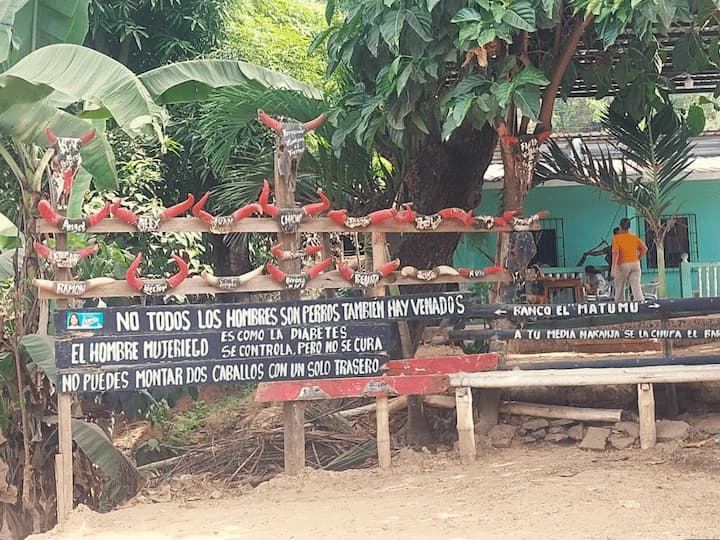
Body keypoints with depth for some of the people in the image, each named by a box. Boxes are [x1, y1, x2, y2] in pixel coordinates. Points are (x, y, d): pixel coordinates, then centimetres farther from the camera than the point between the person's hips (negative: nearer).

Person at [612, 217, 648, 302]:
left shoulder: (616, 238, -5)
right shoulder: (635, 237, 8)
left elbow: (615, 253, -14)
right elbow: (644, 248, 1)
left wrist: (613, 268, -17)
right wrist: (638, 259, 10)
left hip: (622, 265, -3)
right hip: (635, 264, 3)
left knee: (619, 288, 10)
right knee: (636, 287, -3)